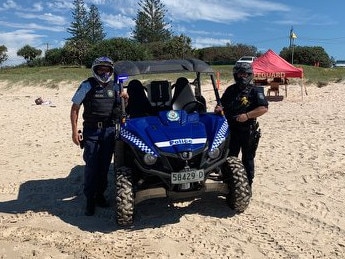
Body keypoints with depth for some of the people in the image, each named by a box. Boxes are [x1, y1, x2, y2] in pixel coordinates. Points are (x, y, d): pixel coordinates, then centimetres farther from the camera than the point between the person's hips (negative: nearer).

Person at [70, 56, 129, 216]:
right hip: (91, 131, -3)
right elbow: (75, 108, 0)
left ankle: (100, 194, 23)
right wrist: (74, 131, -7)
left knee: (104, 164, 8)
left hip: (109, 131, 3)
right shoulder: (87, 86, -1)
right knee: (91, 165, -3)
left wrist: (125, 97, -5)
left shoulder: (115, 87, 8)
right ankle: (90, 200, 7)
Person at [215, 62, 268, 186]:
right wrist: (220, 108, -4)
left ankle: (248, 185, 19)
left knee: (247, 159, 8)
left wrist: (247, 115, -23)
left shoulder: (255, 91, -6)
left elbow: (264, 108, -14)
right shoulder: (230, 90, 10)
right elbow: (223, 103, 19)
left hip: (248, 131, -4)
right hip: (232, 129, 5)